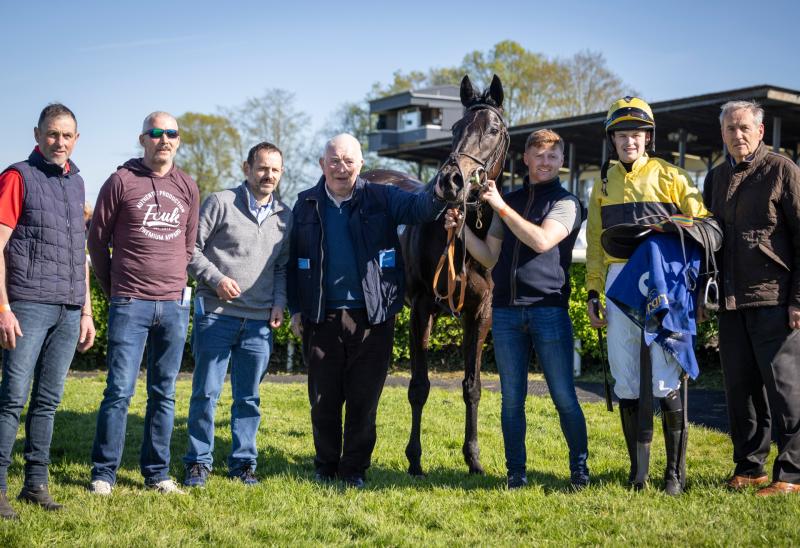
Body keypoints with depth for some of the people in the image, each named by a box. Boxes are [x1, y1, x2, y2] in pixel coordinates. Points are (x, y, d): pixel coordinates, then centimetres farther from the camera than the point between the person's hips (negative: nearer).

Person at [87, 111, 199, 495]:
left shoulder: (188, 188, 10)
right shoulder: (121, 181, -1)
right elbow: (97, 238, 5)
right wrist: (113, 289, 9)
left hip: (174, 305, 4)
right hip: (129, 304, -3)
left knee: (164, 393, 8)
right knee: (119, 390, -4)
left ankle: (156, 472, 16)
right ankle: (103, 473, 6)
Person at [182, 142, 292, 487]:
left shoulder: (285, 216, 12)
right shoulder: (221, 203, -2)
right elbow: (191, 248, -2)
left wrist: (279, 302, 5)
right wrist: (216, 279, -13)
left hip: (259, 321, 4)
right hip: (216, 315, -3)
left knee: (248, 397, 9)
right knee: (206, 392, 2)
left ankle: (242, 462, 18)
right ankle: (199, 461, 12)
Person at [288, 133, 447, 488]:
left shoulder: (381, 199, 2)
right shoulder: (306, 205, 8)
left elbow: (416, 208, -16)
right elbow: (293, 261, 11)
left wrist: (438, 194, -39)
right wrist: (295, 308, 4)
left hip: (372, 317, -1)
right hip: (321, 318, 2)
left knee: (364, 400, 5)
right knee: (323, 399, 9)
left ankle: (355, 469, 18)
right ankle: (326, 466, 24)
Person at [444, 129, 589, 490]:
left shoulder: (566, 203, 3)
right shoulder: (508, 201, 18)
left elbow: (541, 240, -15)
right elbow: (490, 257, 18)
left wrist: (501, 206, -13)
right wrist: (461, 228, 4)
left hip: (549, 310, -4)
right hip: (505, 311, 4)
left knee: (564, 396, -2)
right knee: (512, 398, 6)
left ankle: (579, 467, 11)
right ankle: (516, 472, 12)